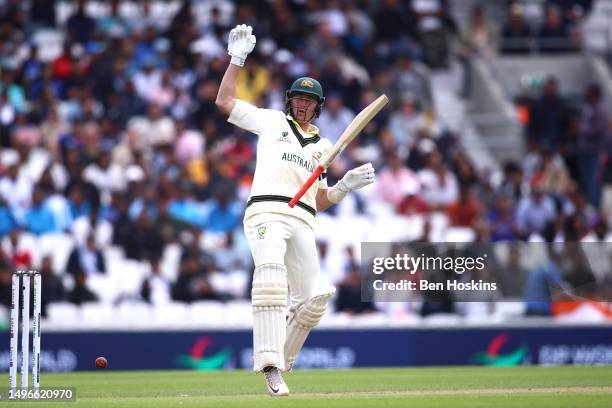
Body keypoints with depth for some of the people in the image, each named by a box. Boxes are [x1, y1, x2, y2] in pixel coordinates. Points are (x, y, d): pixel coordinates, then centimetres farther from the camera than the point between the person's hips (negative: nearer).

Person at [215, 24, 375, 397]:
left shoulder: (323, 147, 27)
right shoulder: (272, 121, 19)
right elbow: (225, 101, 13)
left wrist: (348, 184, 7)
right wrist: (237, 58, 8)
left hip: (303, 221, 5)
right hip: (266, 210, -5)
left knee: (313, 300, -1)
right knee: (271, 269, -32)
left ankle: (281, 363, 18)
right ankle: (269, 364, -42)